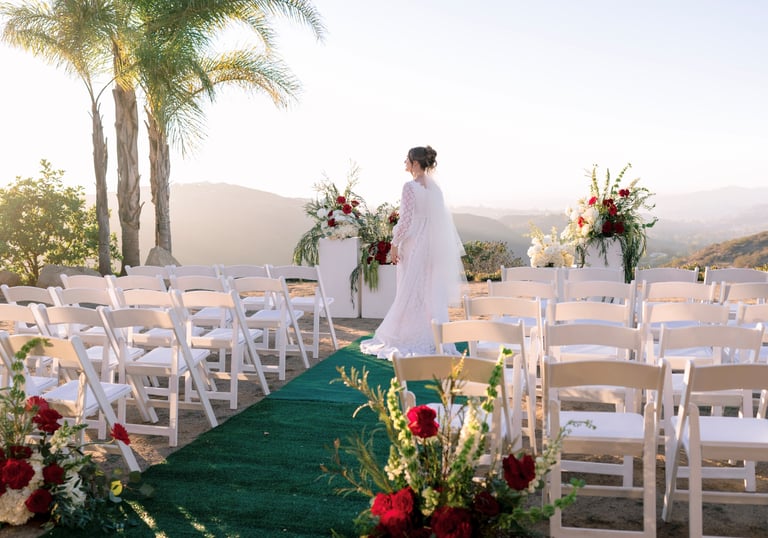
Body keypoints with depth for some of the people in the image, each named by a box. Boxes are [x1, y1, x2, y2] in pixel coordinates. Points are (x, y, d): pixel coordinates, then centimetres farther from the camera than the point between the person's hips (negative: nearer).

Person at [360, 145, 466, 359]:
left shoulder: (410, 187, -13)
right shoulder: (435, 188, 8)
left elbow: (406, 220, -16)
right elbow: (443, 219, 10)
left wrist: (395, 243, -7)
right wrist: (454, 247, 16)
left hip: (413, 246, -6)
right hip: (433, 246, 6)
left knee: (410, 294, 3)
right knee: (432, 293, 10)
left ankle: (407, 338, 11)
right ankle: (434, 339, 14)